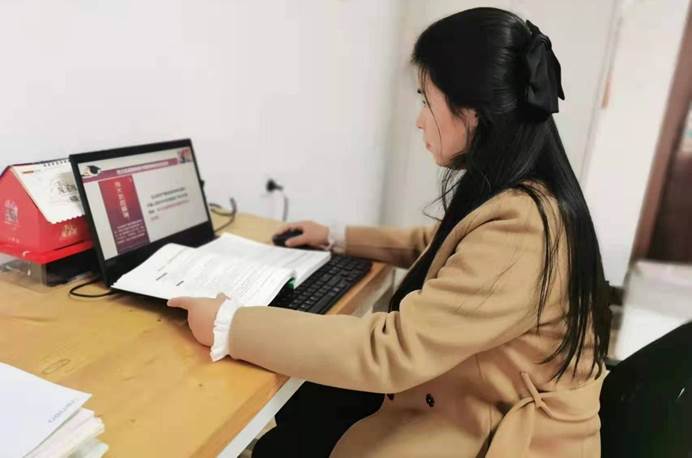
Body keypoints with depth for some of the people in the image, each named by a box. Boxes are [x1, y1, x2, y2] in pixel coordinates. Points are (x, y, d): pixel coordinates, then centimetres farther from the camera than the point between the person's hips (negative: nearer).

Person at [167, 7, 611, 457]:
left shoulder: (521, 230, -32)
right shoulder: (514, 196, 0)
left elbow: (392, 348, -32)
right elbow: (437, 245, 18)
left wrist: (230, 325, -25)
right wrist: (338, 238, 18)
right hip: (473, 393, 8)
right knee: (292, 419, 4)